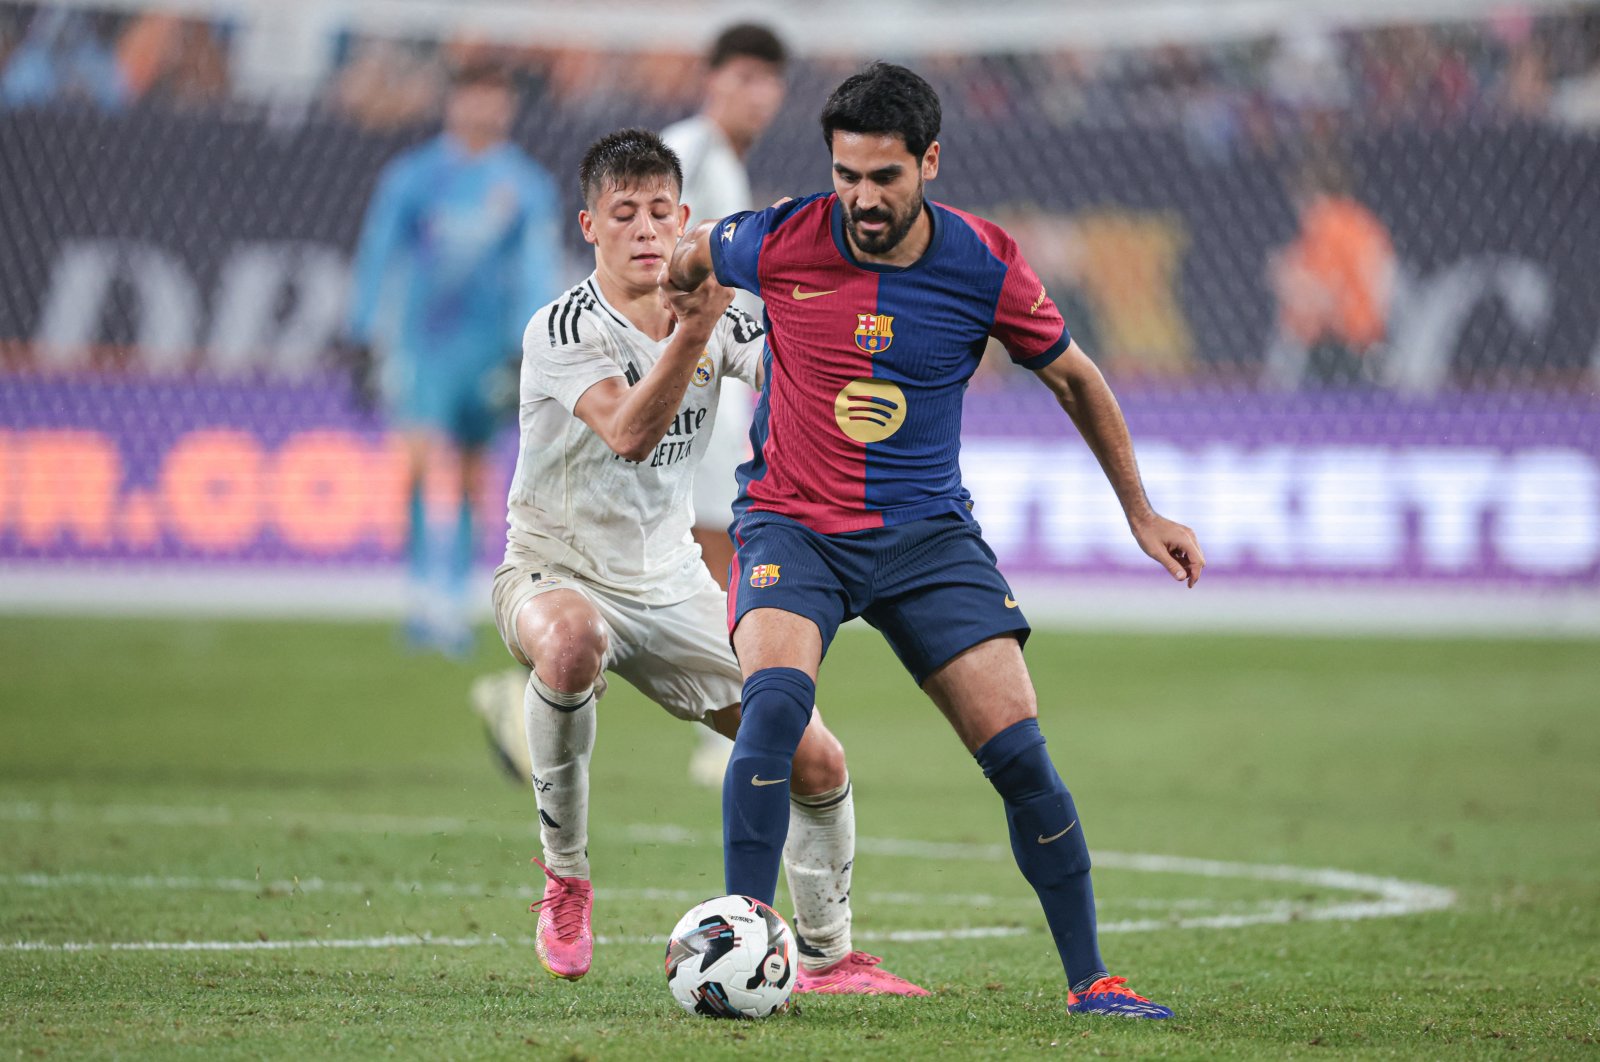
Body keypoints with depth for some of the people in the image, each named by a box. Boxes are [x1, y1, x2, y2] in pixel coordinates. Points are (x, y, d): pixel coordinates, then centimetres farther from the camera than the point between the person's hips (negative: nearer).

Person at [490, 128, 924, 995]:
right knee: (572, 642, -43)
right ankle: (564, 876, -24)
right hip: (557, 573, -6)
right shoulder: (560, 330, -18)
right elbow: (629, 433, -34)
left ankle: (826, 956, 24)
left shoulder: (715, 317, 0)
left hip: (671, 585, 6)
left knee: (817, 763, 0)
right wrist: (692, 329, -46)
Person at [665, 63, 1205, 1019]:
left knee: (1018, 749, -8)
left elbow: (1074, 379, 9)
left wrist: (1141, 513, 13)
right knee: (776, 700, -29)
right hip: (792, 522, -1)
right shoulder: (780, 243, -12)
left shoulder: (985, 265, -8)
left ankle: (1089, 979, 5)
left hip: (928, 533, 1)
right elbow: (689, 257, 13)